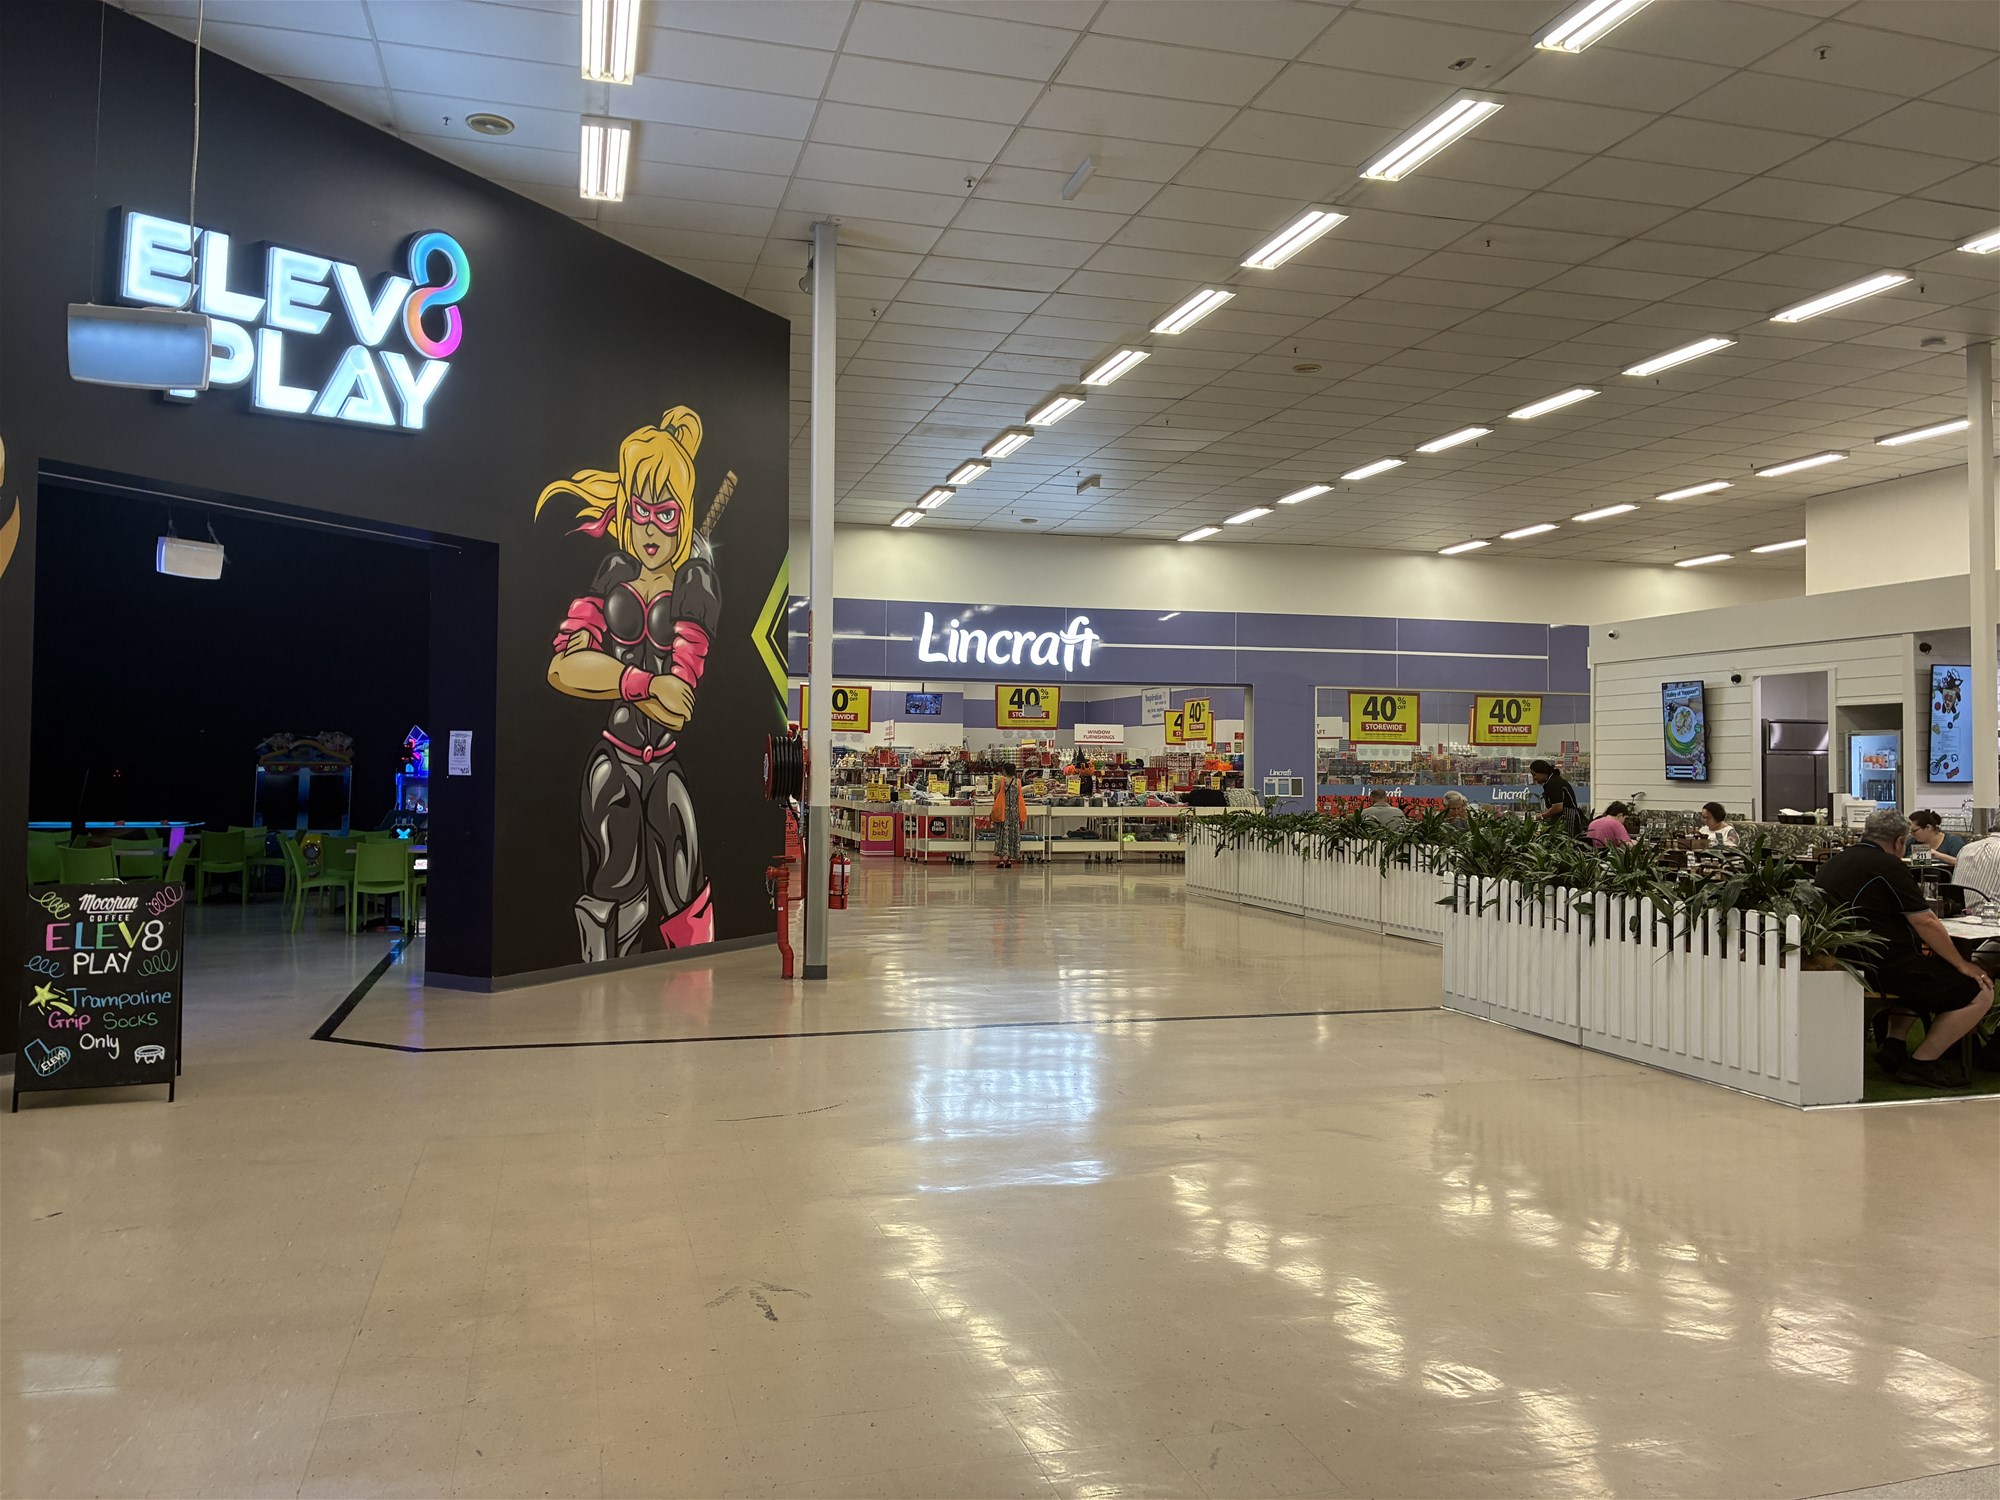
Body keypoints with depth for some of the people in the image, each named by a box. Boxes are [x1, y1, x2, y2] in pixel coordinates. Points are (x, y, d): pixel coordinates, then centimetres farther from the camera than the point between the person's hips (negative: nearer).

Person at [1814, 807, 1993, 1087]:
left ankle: (1894, 1043, 24)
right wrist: (1962, 965, -1)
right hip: (1882, 967, -10)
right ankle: (1920, 1064, -2)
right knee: (1979, 993, -5)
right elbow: (1926, 923, -12)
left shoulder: (1832, 864, 15)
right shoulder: (1887, 866, -11)